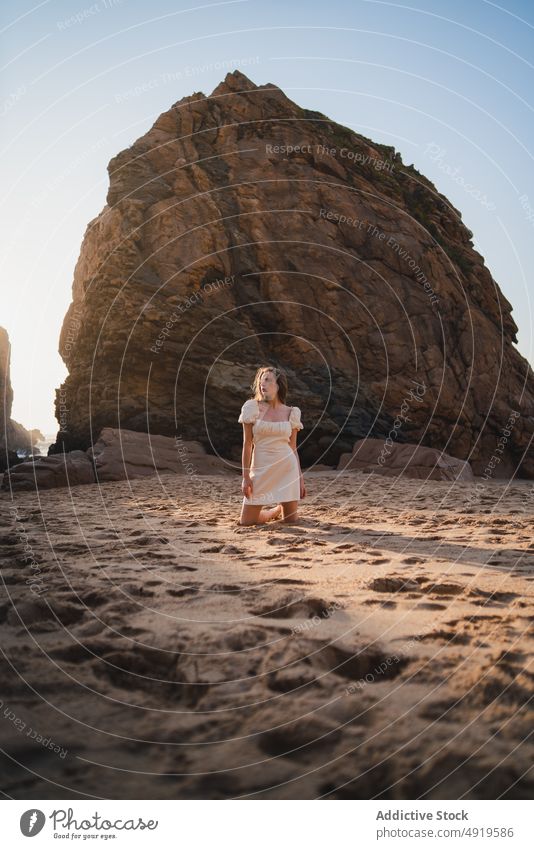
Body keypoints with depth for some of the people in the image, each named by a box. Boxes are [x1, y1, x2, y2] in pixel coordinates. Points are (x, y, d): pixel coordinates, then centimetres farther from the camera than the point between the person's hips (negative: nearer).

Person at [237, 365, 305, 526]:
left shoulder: (291, 413, 5)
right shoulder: (253, 408, -2)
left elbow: (293, 448, 9)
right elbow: (247, 444, -3)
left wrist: (301, 478, 6)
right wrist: (246, 477, -8)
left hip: (287, 467, 1)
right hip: (261, 469, -1)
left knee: (291, 519, 4)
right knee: (246, 521, -2)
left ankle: (282, 510, 41)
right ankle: (275, 511, 30)